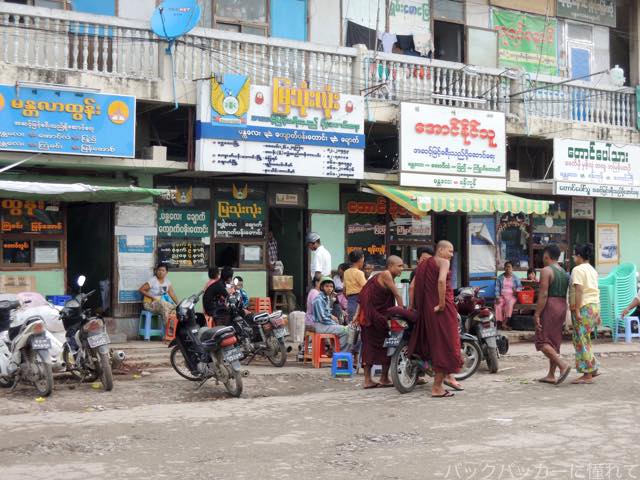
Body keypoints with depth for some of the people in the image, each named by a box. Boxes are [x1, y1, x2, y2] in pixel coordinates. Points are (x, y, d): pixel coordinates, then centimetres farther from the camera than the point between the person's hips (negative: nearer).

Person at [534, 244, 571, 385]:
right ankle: (551, 375, 12)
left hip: (549, 307, -8)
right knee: (554, 342, 11)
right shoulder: (564, 272, 14)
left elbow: (543, 294, -18)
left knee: (542, 341, -5)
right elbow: (565, 294, 14)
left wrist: (537, 314, -16)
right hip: (562, 306, 8)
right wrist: (564, 314, 18)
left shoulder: (546, 270, -11)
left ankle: (563, 365, -20)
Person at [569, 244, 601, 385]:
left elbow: (579, 291, -20)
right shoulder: (592, 270, 16)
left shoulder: (578, 270, -11)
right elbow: (595, 291, 18)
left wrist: (577, 310, -21)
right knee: (584, 340, 17)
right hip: (594, 305, 9)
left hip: (584, 307, -9)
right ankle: (593, 369, 17)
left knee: (581, 341, -4)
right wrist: (597, 313, 20)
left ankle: (587, 375, -2)